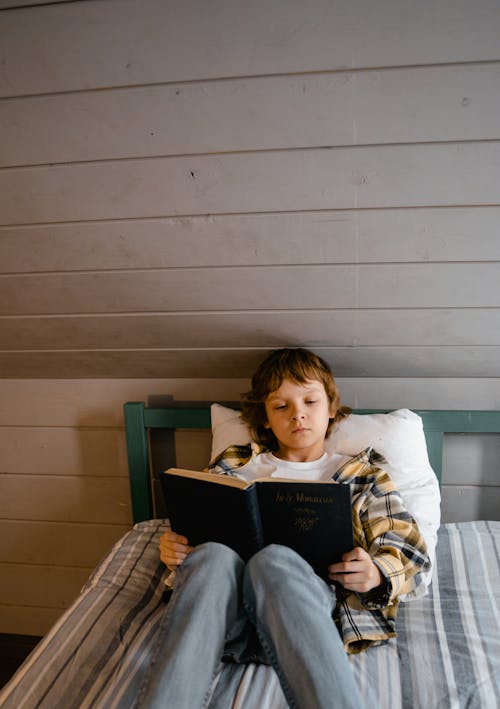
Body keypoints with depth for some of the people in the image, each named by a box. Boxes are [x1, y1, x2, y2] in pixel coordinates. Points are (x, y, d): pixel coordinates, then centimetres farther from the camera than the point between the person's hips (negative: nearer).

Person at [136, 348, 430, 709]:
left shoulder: (362, 472, 22)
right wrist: (174, 549, -1)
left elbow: (411, 551, 14)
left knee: (274, 559, -36)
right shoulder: (235, 465, 27)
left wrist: (376, 573, -9)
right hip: (229, 614, 2)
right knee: (213, 555, -33)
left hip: (312, 603, -1)